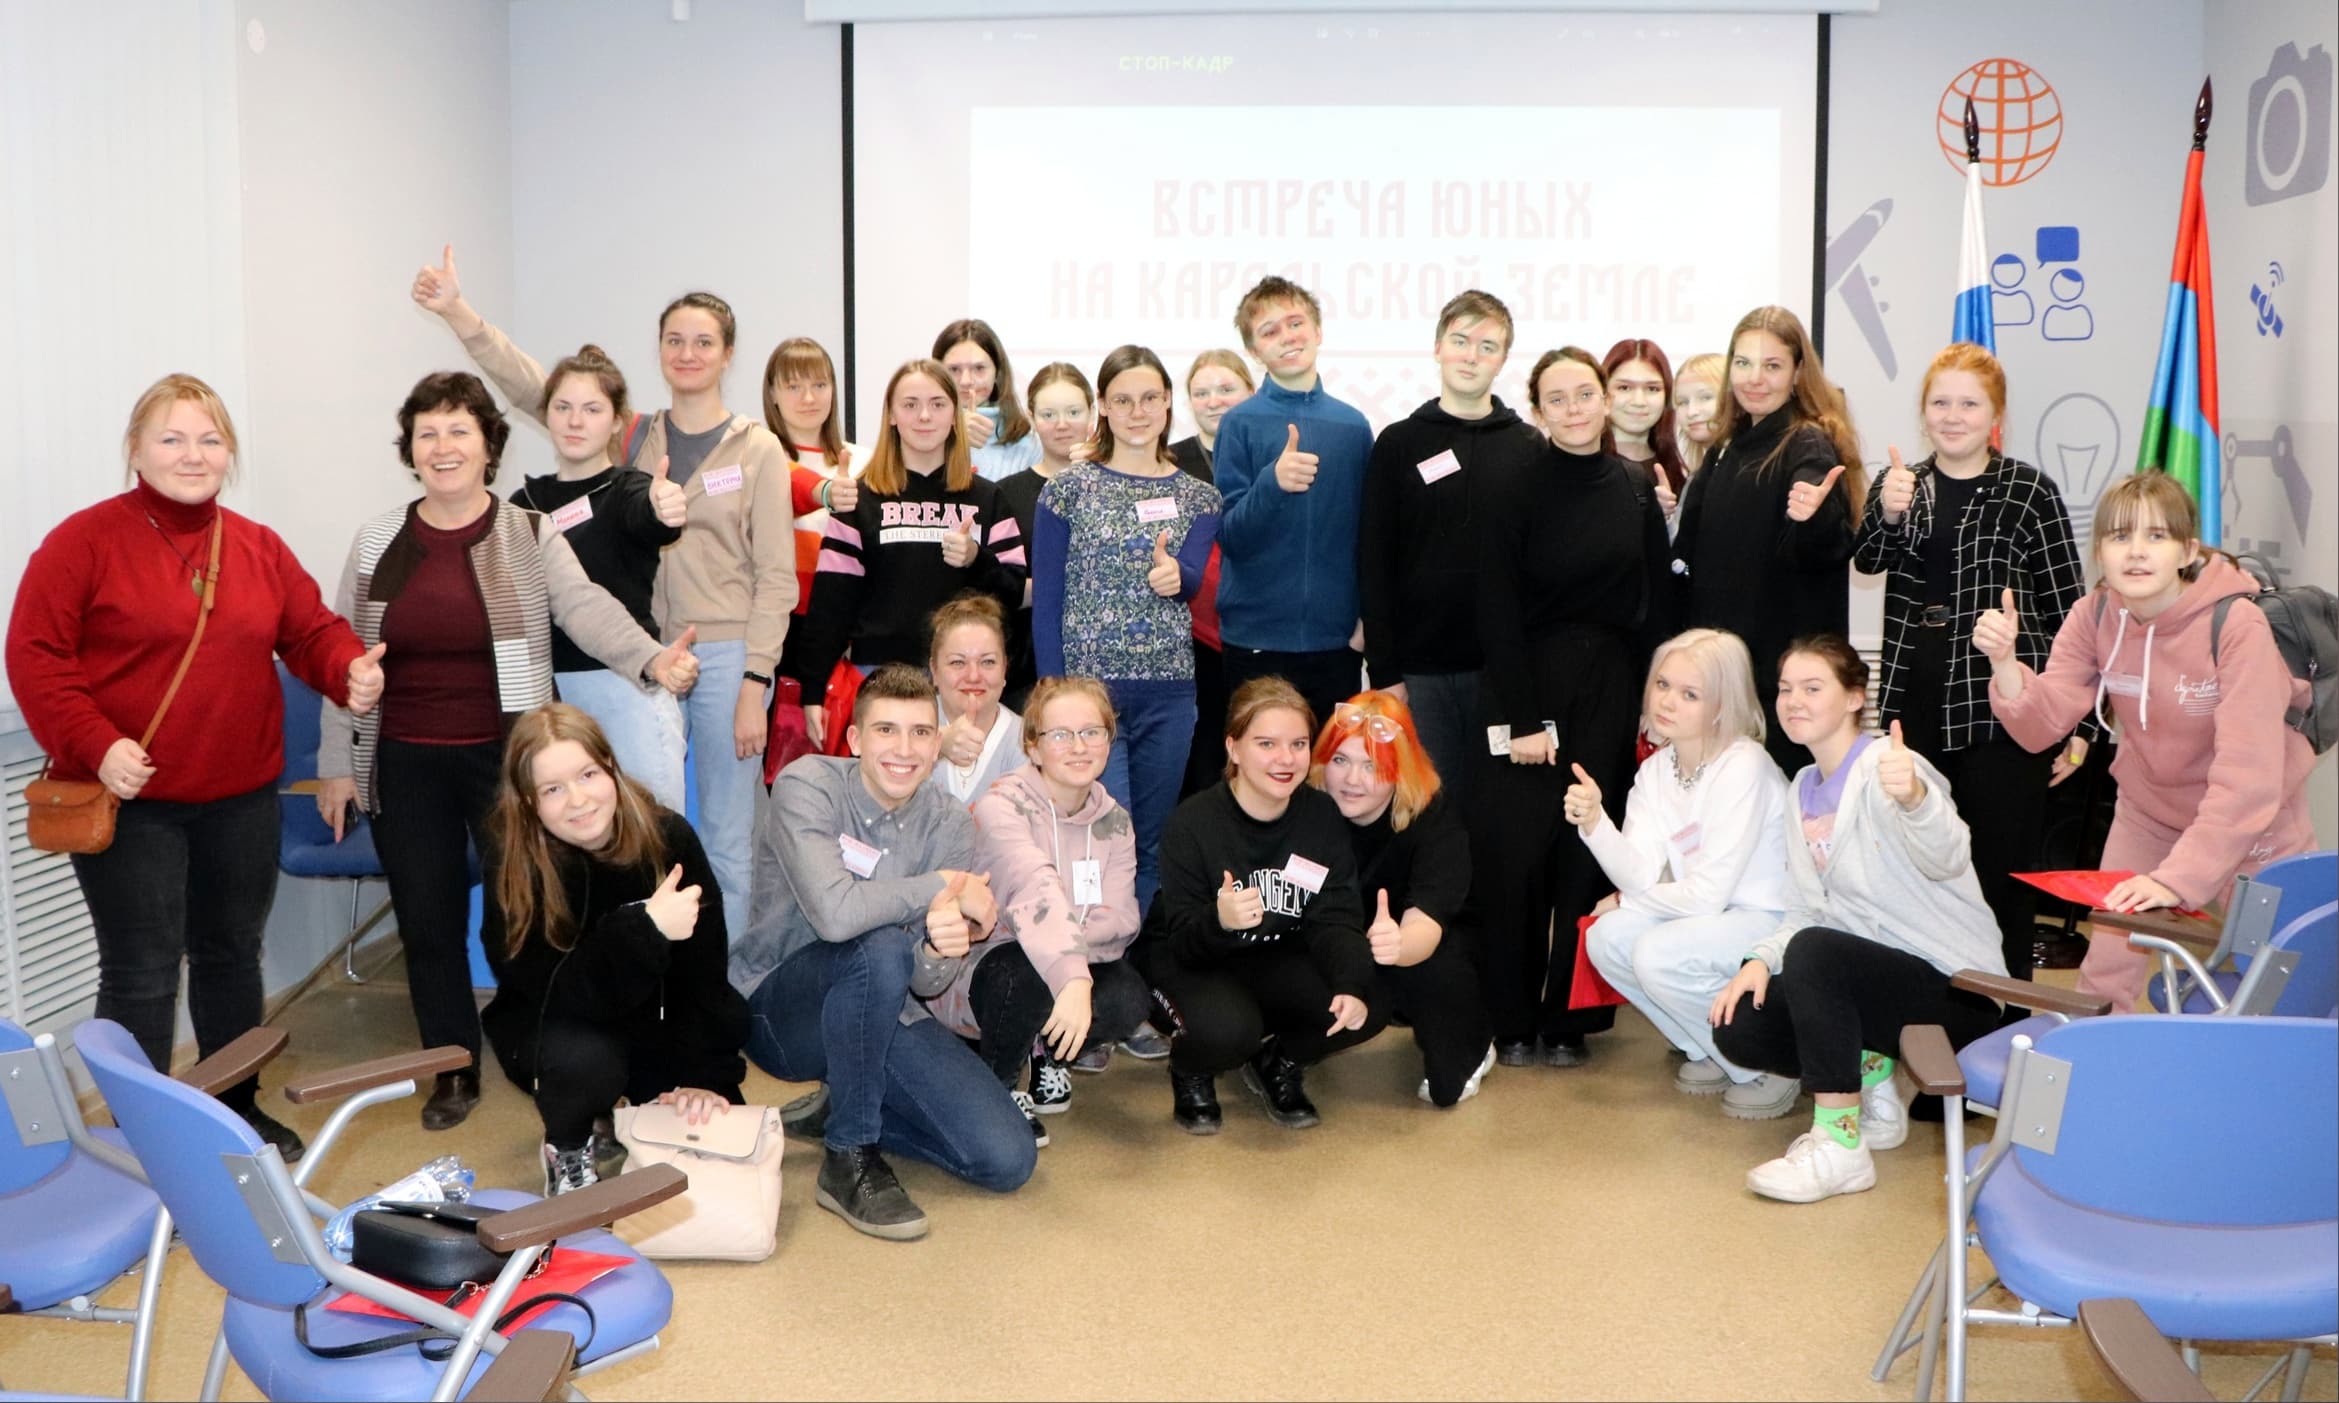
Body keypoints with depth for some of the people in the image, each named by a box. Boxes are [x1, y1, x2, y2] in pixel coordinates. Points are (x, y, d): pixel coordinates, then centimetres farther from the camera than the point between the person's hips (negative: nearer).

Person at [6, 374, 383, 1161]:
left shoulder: (260, 548, 8)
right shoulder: (86, 540, -8)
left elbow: (312, 631, 9)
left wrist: (351, 670, -14)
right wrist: (93, 745, -23)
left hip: (242, 798, 5)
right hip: (129, 800, -5)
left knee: (233, 953, 17)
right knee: (142, 974, -1)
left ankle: (239, 1108, 33)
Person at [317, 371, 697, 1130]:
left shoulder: (532, 535, -2)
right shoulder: (376, 541, 6)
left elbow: (586, 608, -18)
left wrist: (651, 659, -37)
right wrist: (336, 763, 6)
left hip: (508, 759, -2)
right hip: (406, 766, 3)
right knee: (428, 924, 9)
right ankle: (453, 1072, 25)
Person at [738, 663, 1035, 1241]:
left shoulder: (949, 823, -3)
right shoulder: (808, 786, -17)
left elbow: (928, 985, -7)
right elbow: (833, 912, -36)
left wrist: (939, 947, -31)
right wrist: (944, 885, -23)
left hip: (880, 1012, 5)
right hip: (779, 1012, -4)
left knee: (1008, 1160, -10)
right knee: (882, 946, -37)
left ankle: (844, 1111, 14)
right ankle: (848, 1160, -19)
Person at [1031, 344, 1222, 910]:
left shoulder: (1198, 497, 10)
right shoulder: (1068, 491, 1)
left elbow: (1191, 580, -7)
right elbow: (1045, 604, 0)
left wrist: (1174, 574, -31)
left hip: (1170, 694, 3)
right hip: (1088, 687, -3)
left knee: (1152, 847, 10)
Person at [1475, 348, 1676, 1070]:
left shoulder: (1635, 493, 7)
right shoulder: (1511, 494, -5)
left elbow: (1656, 610, 9)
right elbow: (1498, 615, -8)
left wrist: (1654, 705, 2)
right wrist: (1521, 720, -13)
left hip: (1611, 692, 4)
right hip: (1531, 688, -3)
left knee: (1590, 857, 5)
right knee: (1516, 854, -5)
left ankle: (1568, 1018, 17)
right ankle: (1511, 1022, 10)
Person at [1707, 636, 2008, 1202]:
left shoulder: (1885, 766, -15)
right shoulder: (1805, 787, 9)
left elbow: (1945, 859, -35)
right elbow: (1805, 908, 10)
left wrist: (1913, 798, -57)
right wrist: (1762, 959, -10)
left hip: (1956, 988, -8)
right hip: (1873, 973, 8)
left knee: (1815, 950, -35)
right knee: (1737, 1028, -11)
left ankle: (1840, 1144, -24)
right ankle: (1869, 1075, 9)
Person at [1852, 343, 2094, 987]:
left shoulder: (2029, 490, -1)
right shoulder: (1900, 483, 10)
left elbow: (2067, 609, -1)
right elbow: (1867, 559, -7)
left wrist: (2078, 724, -4)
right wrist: (1887, 513, -29)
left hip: (2001, 712, -4)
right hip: (1913, 708, 4)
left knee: (2000, 881, 1)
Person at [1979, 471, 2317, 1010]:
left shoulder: (2236, 625, -28)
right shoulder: (2094, 615, -14)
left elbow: (2247, 777, -33)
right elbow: (2041, 726, -18)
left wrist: (2177, 877, -40)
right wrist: (2004, 662, -37)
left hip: (2252, 820, -3)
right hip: (2149, 809, 3)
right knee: (2105, 970, 4)